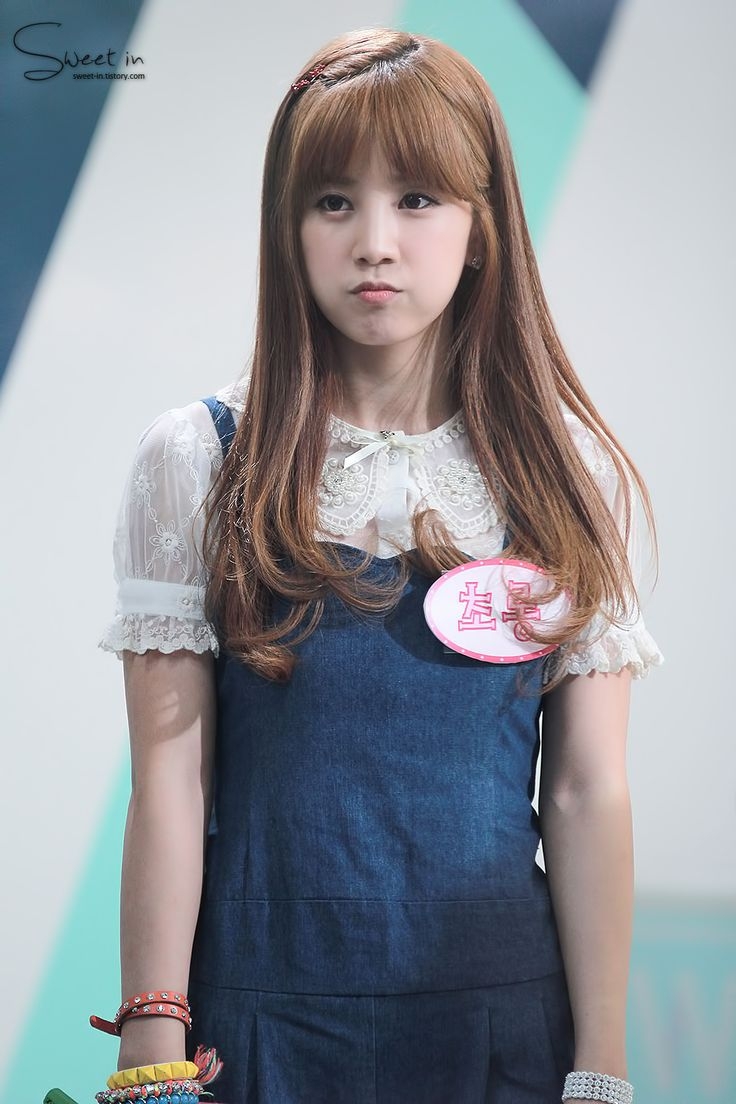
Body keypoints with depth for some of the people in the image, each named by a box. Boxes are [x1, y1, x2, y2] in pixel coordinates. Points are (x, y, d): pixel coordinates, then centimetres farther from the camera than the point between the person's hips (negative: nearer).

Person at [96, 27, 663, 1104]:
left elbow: (588, 792, -2)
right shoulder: (198, 461, -3)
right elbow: (170, 778, -5)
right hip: (265, 1014, -1)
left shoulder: (571, 477, 0)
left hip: (503, 1014, 1)